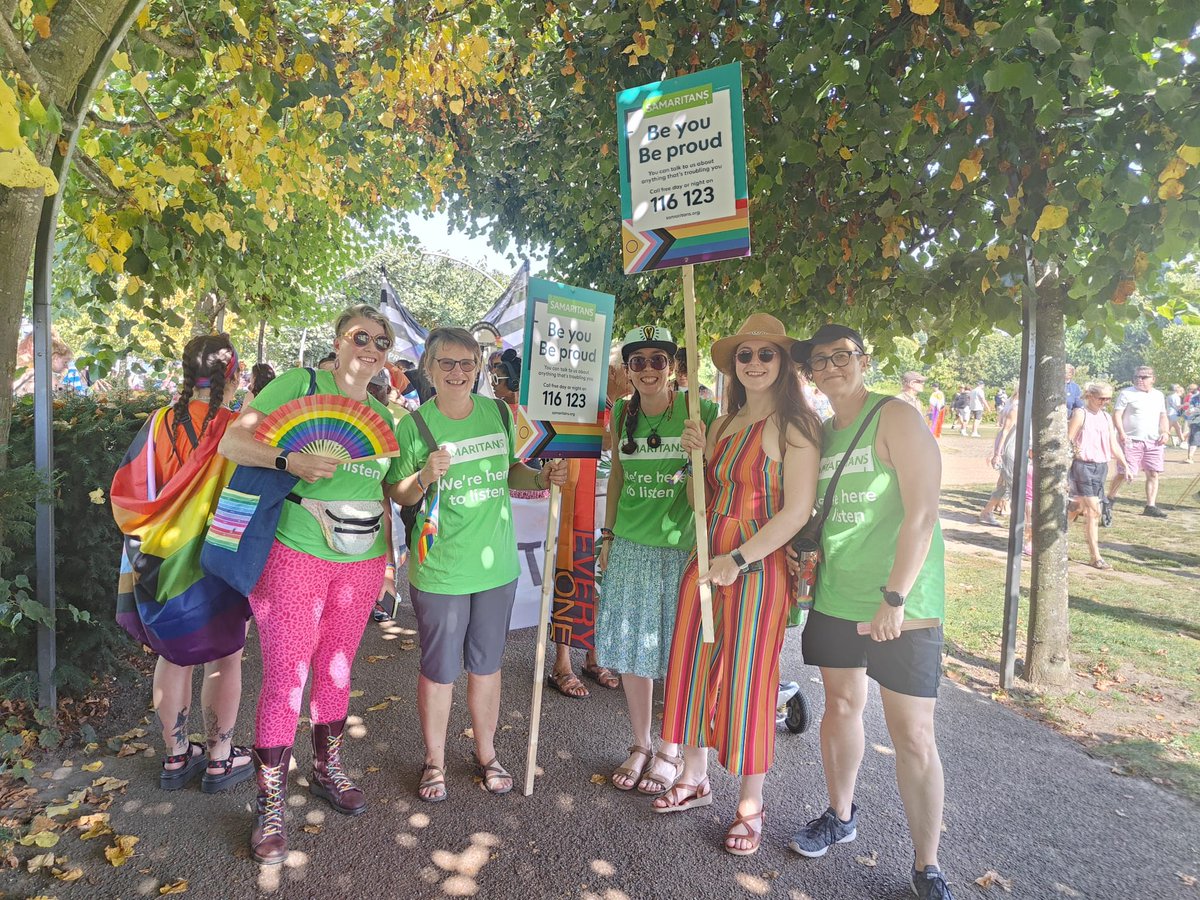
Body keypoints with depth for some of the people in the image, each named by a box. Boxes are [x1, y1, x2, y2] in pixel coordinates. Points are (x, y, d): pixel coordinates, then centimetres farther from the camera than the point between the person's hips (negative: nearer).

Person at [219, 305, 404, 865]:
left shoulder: (383, 417, 11)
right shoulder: (300, 384, -5)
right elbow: (232, 442, -12)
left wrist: (387, 557, 14)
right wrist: (289, 460, -28)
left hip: (361, 563, 5)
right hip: (296, 556, -5)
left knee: (337, 671, 17)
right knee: (286, 679, -1)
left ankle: (327, 771, 37)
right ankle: (270, 808, 17)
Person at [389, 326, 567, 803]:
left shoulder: (499, 413, 0)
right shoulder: (413, 425, -9)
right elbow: (398, 496, -3)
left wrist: (543, 477, -6)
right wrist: (426, 476, -23)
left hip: (497, 564, 3)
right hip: (440, 568, -3)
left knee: (486, 664, 18)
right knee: (439, 669, 11)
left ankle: (486, 753, 39)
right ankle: (435, 760, 35)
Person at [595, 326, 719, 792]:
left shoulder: (699, 411, -8)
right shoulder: (622, 413, 5)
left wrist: (705, 541, -15)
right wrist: (608, 534, 14)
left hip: (680, 547, -4)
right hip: (630, 547, 4)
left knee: (676, 652, 7)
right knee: (631, 648, 12)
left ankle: (672, 751, 29)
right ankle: (640, 745, 33)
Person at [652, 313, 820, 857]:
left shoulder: (793, 425, -9)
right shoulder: (723, 424, 12)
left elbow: (797, 511, -16)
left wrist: (738, 559, -18)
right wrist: (697, 454, -2)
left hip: (757, 566, -7)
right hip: (707, 559, 7)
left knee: (748, 680, 3)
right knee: (694, 668, 14)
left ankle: (751, 805, 24)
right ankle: (694, 777, 35)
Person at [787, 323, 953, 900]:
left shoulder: (895, 419, -11)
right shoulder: (821, 432, 10)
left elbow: (922, 516, -18)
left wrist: (895, 598, -19)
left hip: (900, 602, -6)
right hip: (834, 597, 6)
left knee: (913, 736, 0)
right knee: (840, 704, 18)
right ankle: (840, 816, 38)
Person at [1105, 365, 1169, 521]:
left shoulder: (1159, 395, 15)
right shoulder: (1127, 394, -3)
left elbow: (1163, 416, 21)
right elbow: (1116, 414, -8)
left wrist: (1164, 432, 5)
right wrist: (1121, 433, -20)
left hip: (1154, 442, 5)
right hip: (1131, 441, -5)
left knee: (1153, 474, 4)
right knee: (1124, 473, -8)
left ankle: (1151, 506, 10)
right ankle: (1109, 499, 12)